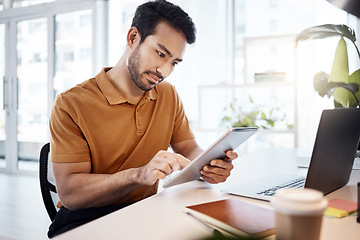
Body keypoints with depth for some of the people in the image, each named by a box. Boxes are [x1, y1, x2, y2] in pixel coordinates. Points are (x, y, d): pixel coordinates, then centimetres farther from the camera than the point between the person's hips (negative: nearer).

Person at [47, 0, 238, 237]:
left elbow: (190, 149, 10)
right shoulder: (70, 105, -10)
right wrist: (139, 175, -31)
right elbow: (69, 193, -15)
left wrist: (208, 166, -16)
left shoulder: (169, 96, 8)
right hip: (87, 217, -4)